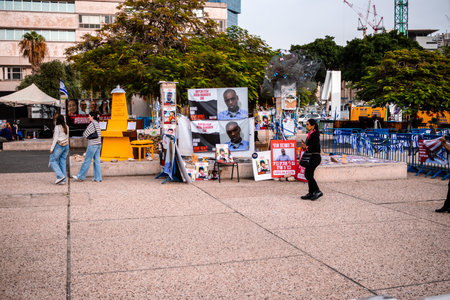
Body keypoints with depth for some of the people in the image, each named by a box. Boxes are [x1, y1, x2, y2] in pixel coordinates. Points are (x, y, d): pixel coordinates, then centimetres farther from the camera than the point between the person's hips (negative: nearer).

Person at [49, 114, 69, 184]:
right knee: (62, 162, 9)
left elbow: (55, 138, -12)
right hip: (66, 145, 7)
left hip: (59, 145, -7)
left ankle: (60, 176, -12)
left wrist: (51, 148, -9)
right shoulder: (67, 127, 11)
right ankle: (63, 180, 7)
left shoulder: (57, 127, -9)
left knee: (52, 161, 3)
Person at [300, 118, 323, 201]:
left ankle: (317, 191, -2)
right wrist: (304, 146, 5)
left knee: (308, 175, -10)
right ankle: (311, 193, 16)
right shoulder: (310, 134, 13)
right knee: (309, 175, 11)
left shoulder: (314, 135, -16)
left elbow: (316, 148, -22)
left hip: (314, 157, -10)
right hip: (311, 157, 10)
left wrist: (306, 147, -16)